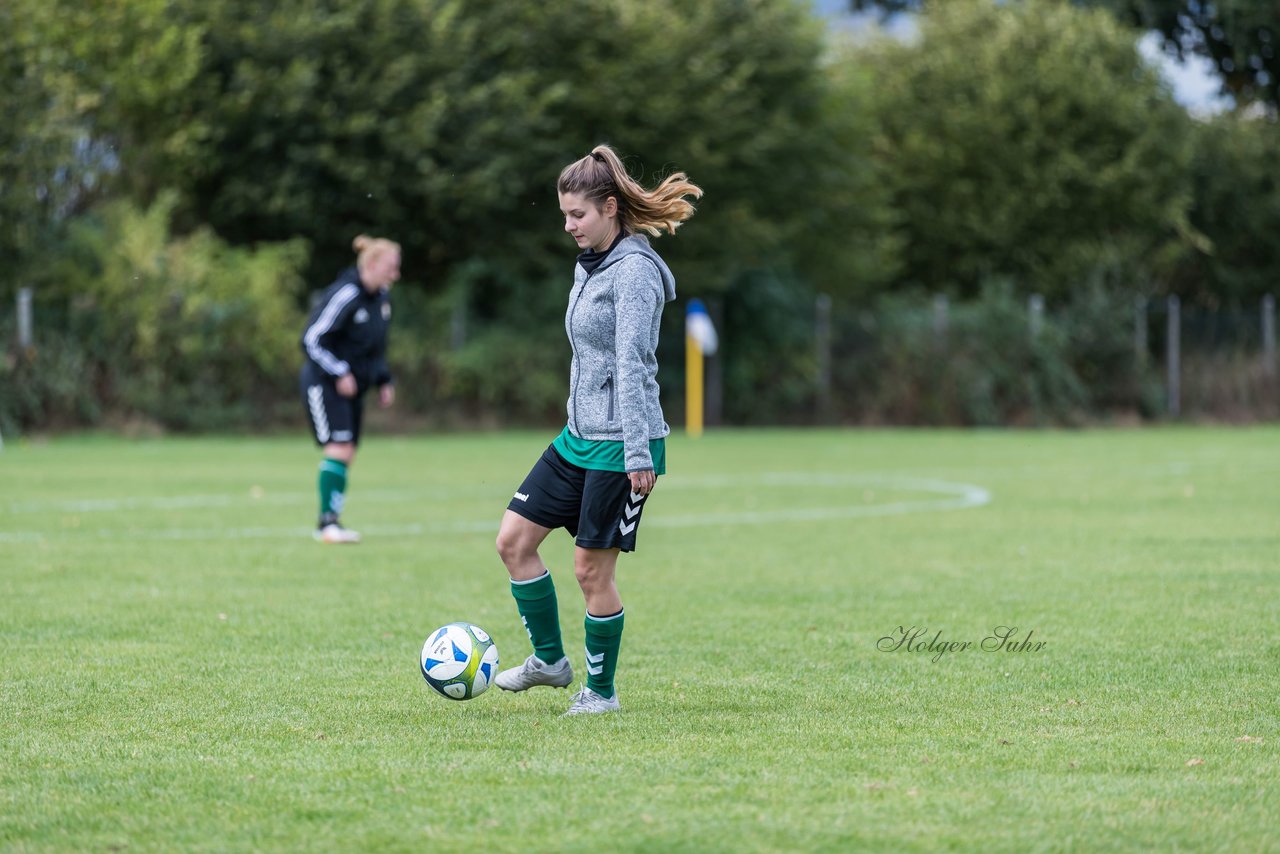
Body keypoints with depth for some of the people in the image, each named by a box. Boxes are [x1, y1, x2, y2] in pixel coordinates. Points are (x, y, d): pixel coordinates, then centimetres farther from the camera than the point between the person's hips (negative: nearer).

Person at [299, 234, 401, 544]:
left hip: (352, 386, 8)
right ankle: (327, 521, -16)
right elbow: (312, 339, -19)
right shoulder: (345, 295, -20)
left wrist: (383, 381, 13)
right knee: (338, 448, -18)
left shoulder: (382, 297, 7)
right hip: (325, 383, -8)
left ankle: (330, 523, 12)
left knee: (347, 456, 6)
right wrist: (339, 373, -22)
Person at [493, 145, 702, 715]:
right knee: (513, 539, 4)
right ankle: (549, 660, 18)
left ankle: (601, 691, 11)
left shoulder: (634, 271, -15)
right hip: (578, 435, 9)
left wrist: (638, 453, -25)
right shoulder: (589, 265, 13)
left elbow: (631, 363, -21)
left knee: (591, 567, -3)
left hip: (619, 445, -9)